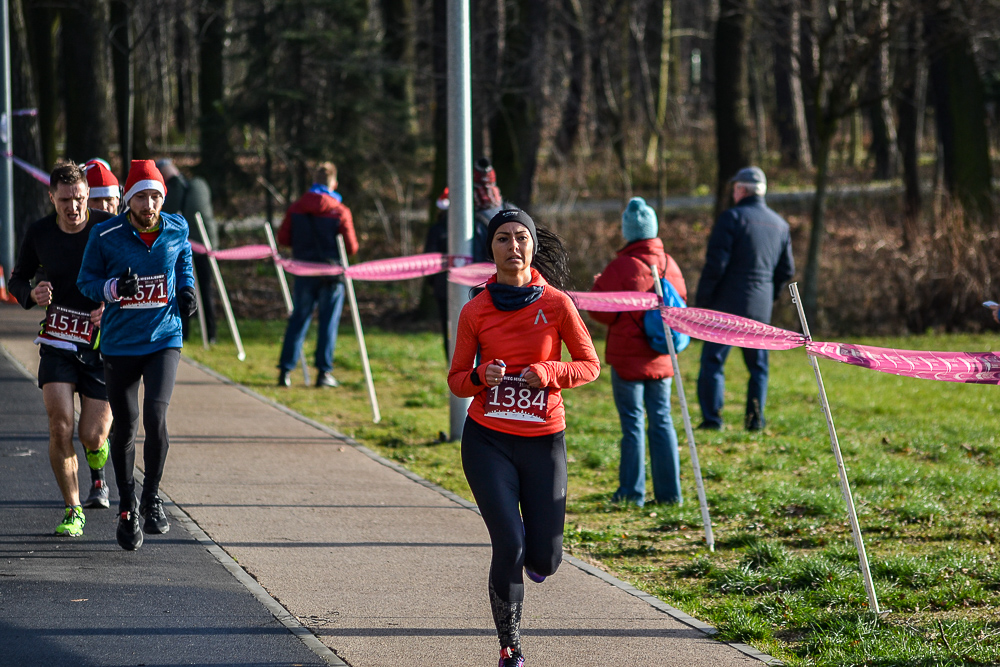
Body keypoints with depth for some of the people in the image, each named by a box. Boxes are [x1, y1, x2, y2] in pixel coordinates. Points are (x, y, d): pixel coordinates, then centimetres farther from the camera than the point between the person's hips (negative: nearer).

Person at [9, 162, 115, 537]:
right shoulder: (39, 233, -1)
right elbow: (18, 279, 14)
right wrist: (31, 295, -9)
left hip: (102, 342, -1)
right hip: (58, 341, 1)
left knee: (92, 436, -2)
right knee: (60, 426, -14)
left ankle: (98, 472, 35)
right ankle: (73, 511, 0)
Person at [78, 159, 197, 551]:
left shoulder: (176, 230, -2)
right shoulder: (106, 235, -9)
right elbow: (86, 280, 0)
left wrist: (186, 290, 1)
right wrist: (115, 288, -19)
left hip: (164, 339, 0)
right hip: (120, 343, 0)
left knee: (155, 417, -18)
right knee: (124, 428, 6)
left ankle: (152, 498, 2)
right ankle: (127, 510, 25)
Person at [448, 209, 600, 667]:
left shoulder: (556, 303, -4)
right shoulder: (475, 312, -1)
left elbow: (589, 365, 3)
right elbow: (456, 380, 6)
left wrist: (550, 372, -15)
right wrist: (480, 377, -16)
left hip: (543, 440, 1)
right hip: (488, 440, 0)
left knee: (543, 560, 0)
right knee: (508, 546, -14)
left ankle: (534, 549, 40)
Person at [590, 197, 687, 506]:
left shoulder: (620, 268, -15)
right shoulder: (669, 265, 3)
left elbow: (603, 312, -12)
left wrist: (598, 286, 6)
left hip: (628, 358, -5)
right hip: (661, 359, 5)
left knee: (633, 423, 1)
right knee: (661, 420, 10)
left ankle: (632, 492, 3)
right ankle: (669, 491, 10)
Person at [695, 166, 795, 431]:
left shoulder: (732, 217, -7)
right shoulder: (779, 224, 12)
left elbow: (716, 263, -13)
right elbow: (787, 270, 15)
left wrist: (702, 299, -6)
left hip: (727, 304, -5)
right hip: (760, 307, 5)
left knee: (712, 361, -1)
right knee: (757, 366, 12)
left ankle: (711, 418, -8)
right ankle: (755, 419, 5)